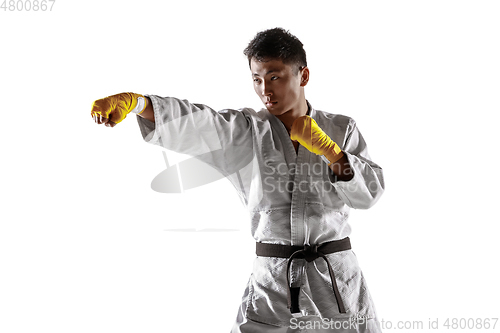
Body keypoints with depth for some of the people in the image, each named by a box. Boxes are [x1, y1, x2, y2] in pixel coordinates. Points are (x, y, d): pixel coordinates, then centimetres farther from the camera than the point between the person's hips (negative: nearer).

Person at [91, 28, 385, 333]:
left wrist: (328, 149, -17)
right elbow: (189, 122, -17)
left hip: (336, 280, 1)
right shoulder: (244, 131, 0)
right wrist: (134, 101, -34)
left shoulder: (341, 129, 4)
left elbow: (370, 193, -4)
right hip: (273, 281, -1)